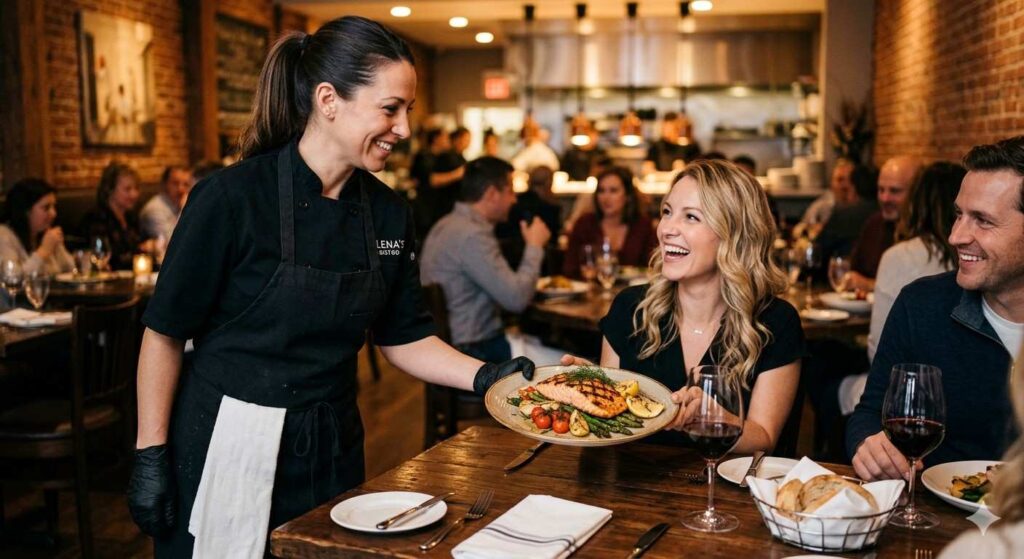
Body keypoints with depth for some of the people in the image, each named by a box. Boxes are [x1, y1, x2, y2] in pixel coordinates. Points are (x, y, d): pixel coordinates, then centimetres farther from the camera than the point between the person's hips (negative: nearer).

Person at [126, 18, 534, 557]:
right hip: (228, 450, -4)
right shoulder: (233, 197, -18)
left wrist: (484, 376, -9)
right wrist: (150, 456, -9)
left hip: (330, 452, 5)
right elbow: (165, 333, -11)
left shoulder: (388, 212, -2)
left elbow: (403, 337, 5)